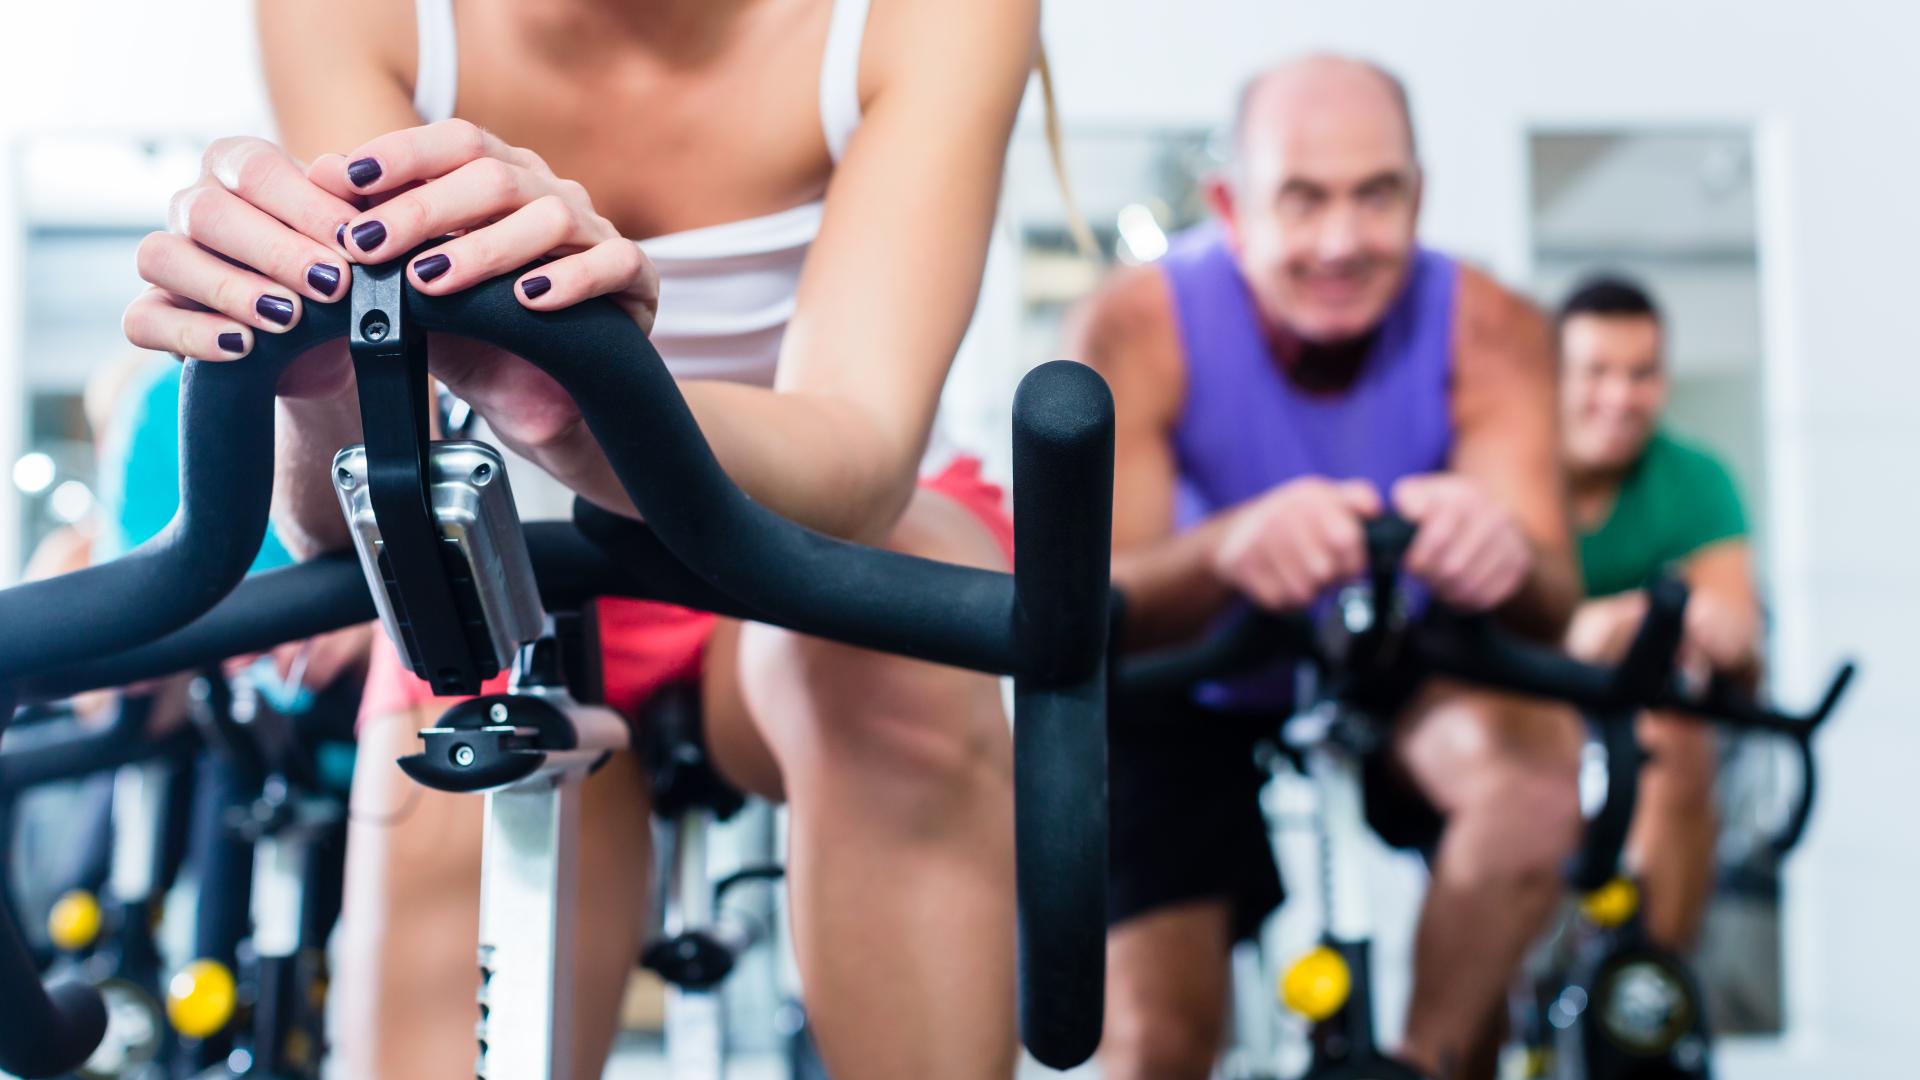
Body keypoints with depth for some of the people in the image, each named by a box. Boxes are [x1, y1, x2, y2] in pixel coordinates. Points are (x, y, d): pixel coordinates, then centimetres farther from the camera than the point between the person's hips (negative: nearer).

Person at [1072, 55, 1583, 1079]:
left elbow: (1552, 603, -30)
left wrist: (1507, 553, -56)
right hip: (1200, 707, -1)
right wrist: (1226, 549, -58)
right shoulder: (1139, 326, -25)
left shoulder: (1488, 330, -20)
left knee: (1533, 757, -30)